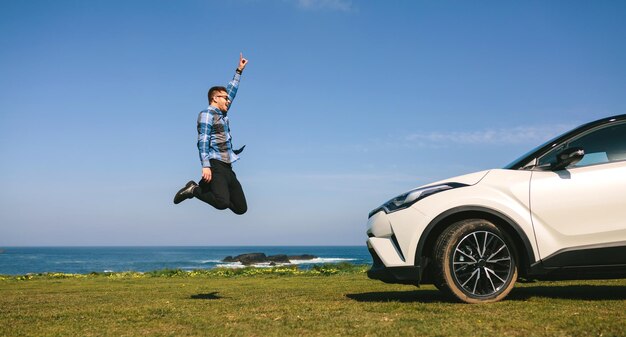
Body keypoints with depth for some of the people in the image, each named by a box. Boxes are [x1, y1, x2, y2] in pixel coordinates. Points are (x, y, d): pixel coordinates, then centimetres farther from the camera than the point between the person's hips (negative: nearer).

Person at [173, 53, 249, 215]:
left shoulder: (222, 114, 21)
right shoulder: (207, 114, -2)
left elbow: (232, 91, 34)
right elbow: (203, 142, -13)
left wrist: (239, 70, 37)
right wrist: (205, 166, -23)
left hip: (227, 168, 9)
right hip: (215, 165, -9)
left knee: (241, 208, 2)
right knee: (223, 203, -28)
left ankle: (208, 186, 17)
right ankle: (194, 190, -4)